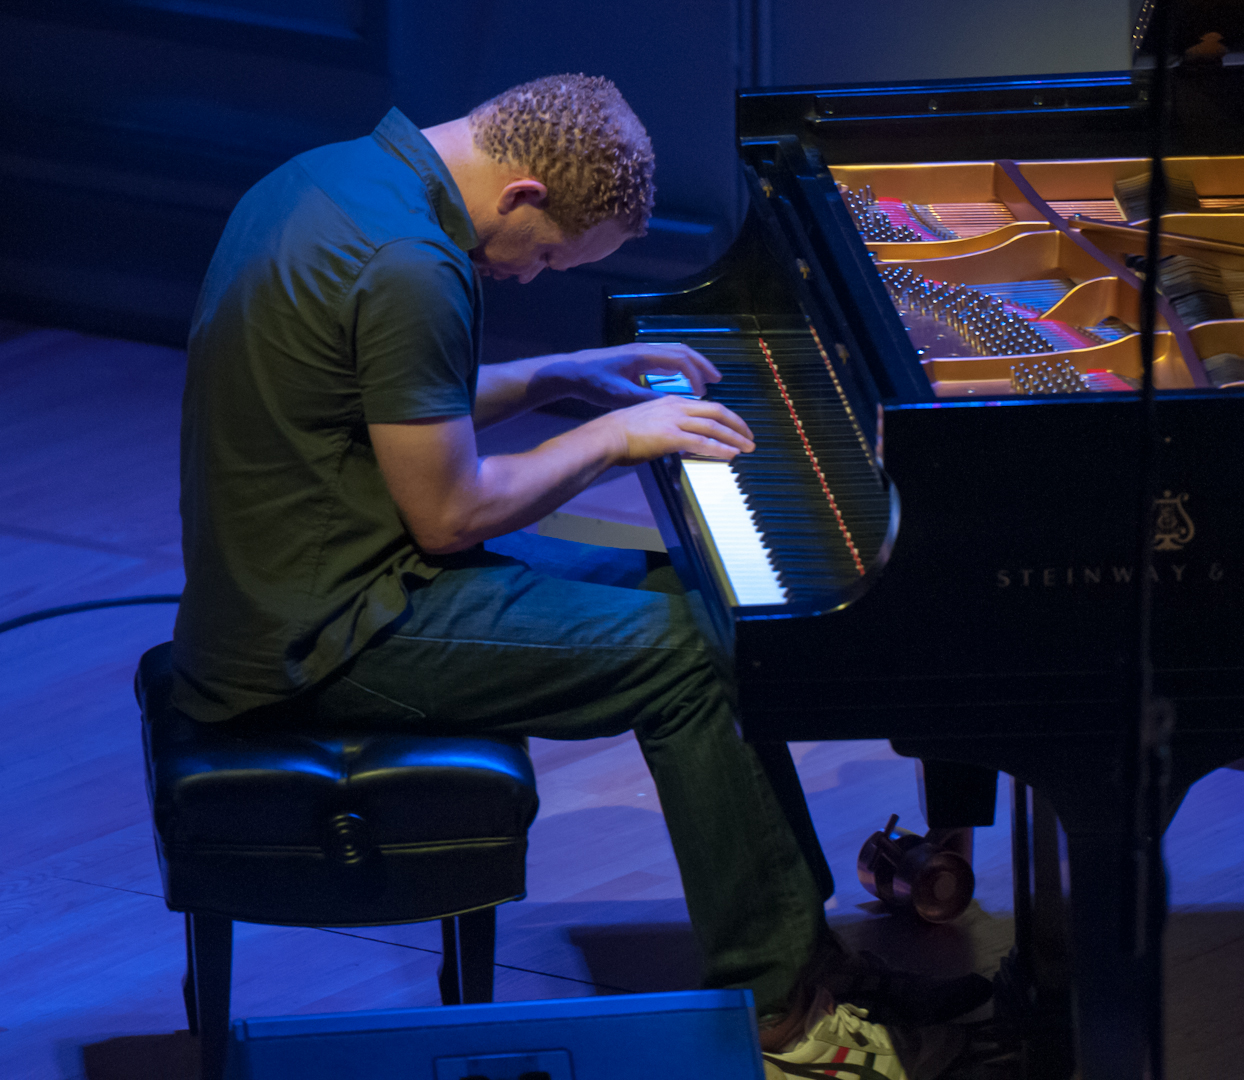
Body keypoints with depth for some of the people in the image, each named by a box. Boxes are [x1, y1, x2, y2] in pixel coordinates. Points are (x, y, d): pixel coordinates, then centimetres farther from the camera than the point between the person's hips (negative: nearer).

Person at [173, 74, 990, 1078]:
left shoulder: (340, 175, 8)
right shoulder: (408, 270, -25)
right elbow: (452, 514, -20)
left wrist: (566, 377, 19)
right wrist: (614, 436, -7)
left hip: (278, 585, 11)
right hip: (336, 634, -11)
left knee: (665, 606, 15)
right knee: (683, 653, -10)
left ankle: (794, 932, 16)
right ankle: (777, 995, 0)